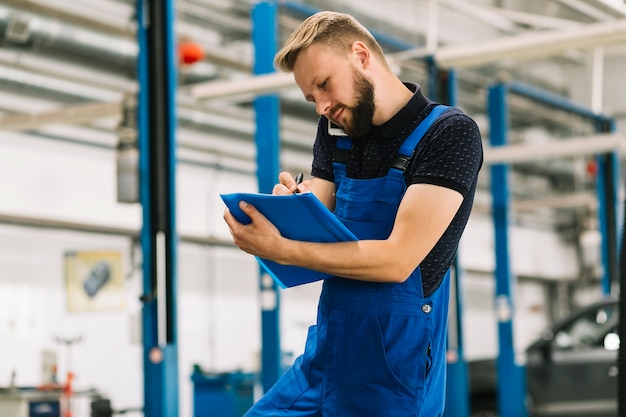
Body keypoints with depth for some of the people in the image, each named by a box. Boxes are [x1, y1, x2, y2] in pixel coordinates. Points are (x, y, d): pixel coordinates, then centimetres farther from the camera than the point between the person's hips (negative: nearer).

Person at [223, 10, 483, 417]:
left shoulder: (450, 132, -12)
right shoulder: (338, 131, 9)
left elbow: (397, 259, -20)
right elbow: (317, 238, 5)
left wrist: (278, 249, -22)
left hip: (392, 373, -6)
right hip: (323, 357, 6)